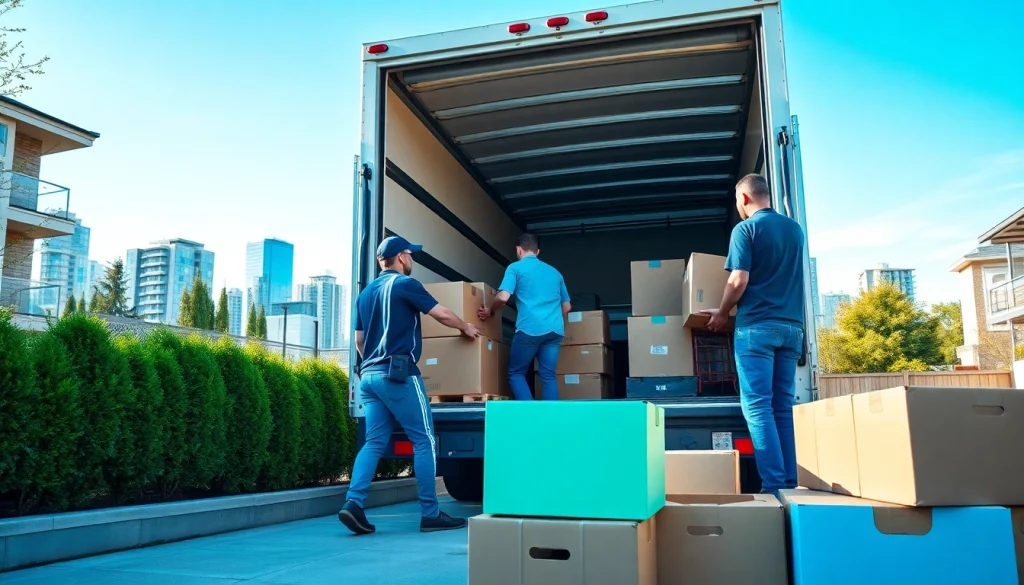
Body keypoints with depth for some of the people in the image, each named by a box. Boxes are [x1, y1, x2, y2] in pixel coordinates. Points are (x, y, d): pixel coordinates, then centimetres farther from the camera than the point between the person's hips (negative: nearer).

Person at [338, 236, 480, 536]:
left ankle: (354, 503, -7)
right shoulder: (405, 284, -5)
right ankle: (430, 514, 3)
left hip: (369, 375, 8)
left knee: (375, 442, 8)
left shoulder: (366, 292, 17)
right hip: (399, 374, -7)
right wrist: (466, 327, 15)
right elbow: (443, 315, -4)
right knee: (424, 441, 0)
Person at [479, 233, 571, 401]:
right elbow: (567, 307, 26)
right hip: (555, 330, 5)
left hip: (529, 329, -4)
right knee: (548, 376, 6)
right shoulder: (554, 272, 23)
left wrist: (490, 311, 11)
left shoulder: (515, 267, 7)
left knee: (516, 373, 7)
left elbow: (503, 298, -8)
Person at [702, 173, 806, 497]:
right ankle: (789, 483, 6)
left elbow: (739, 281, -12)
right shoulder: (795, 228, 15)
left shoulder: (746, 229, -5)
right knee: (783, 406, 8)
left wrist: (722, 313, 3)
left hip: (757, 325, -6)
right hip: (792, 326, 6)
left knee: (757, 406, -5)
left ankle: (774, 485, -10)